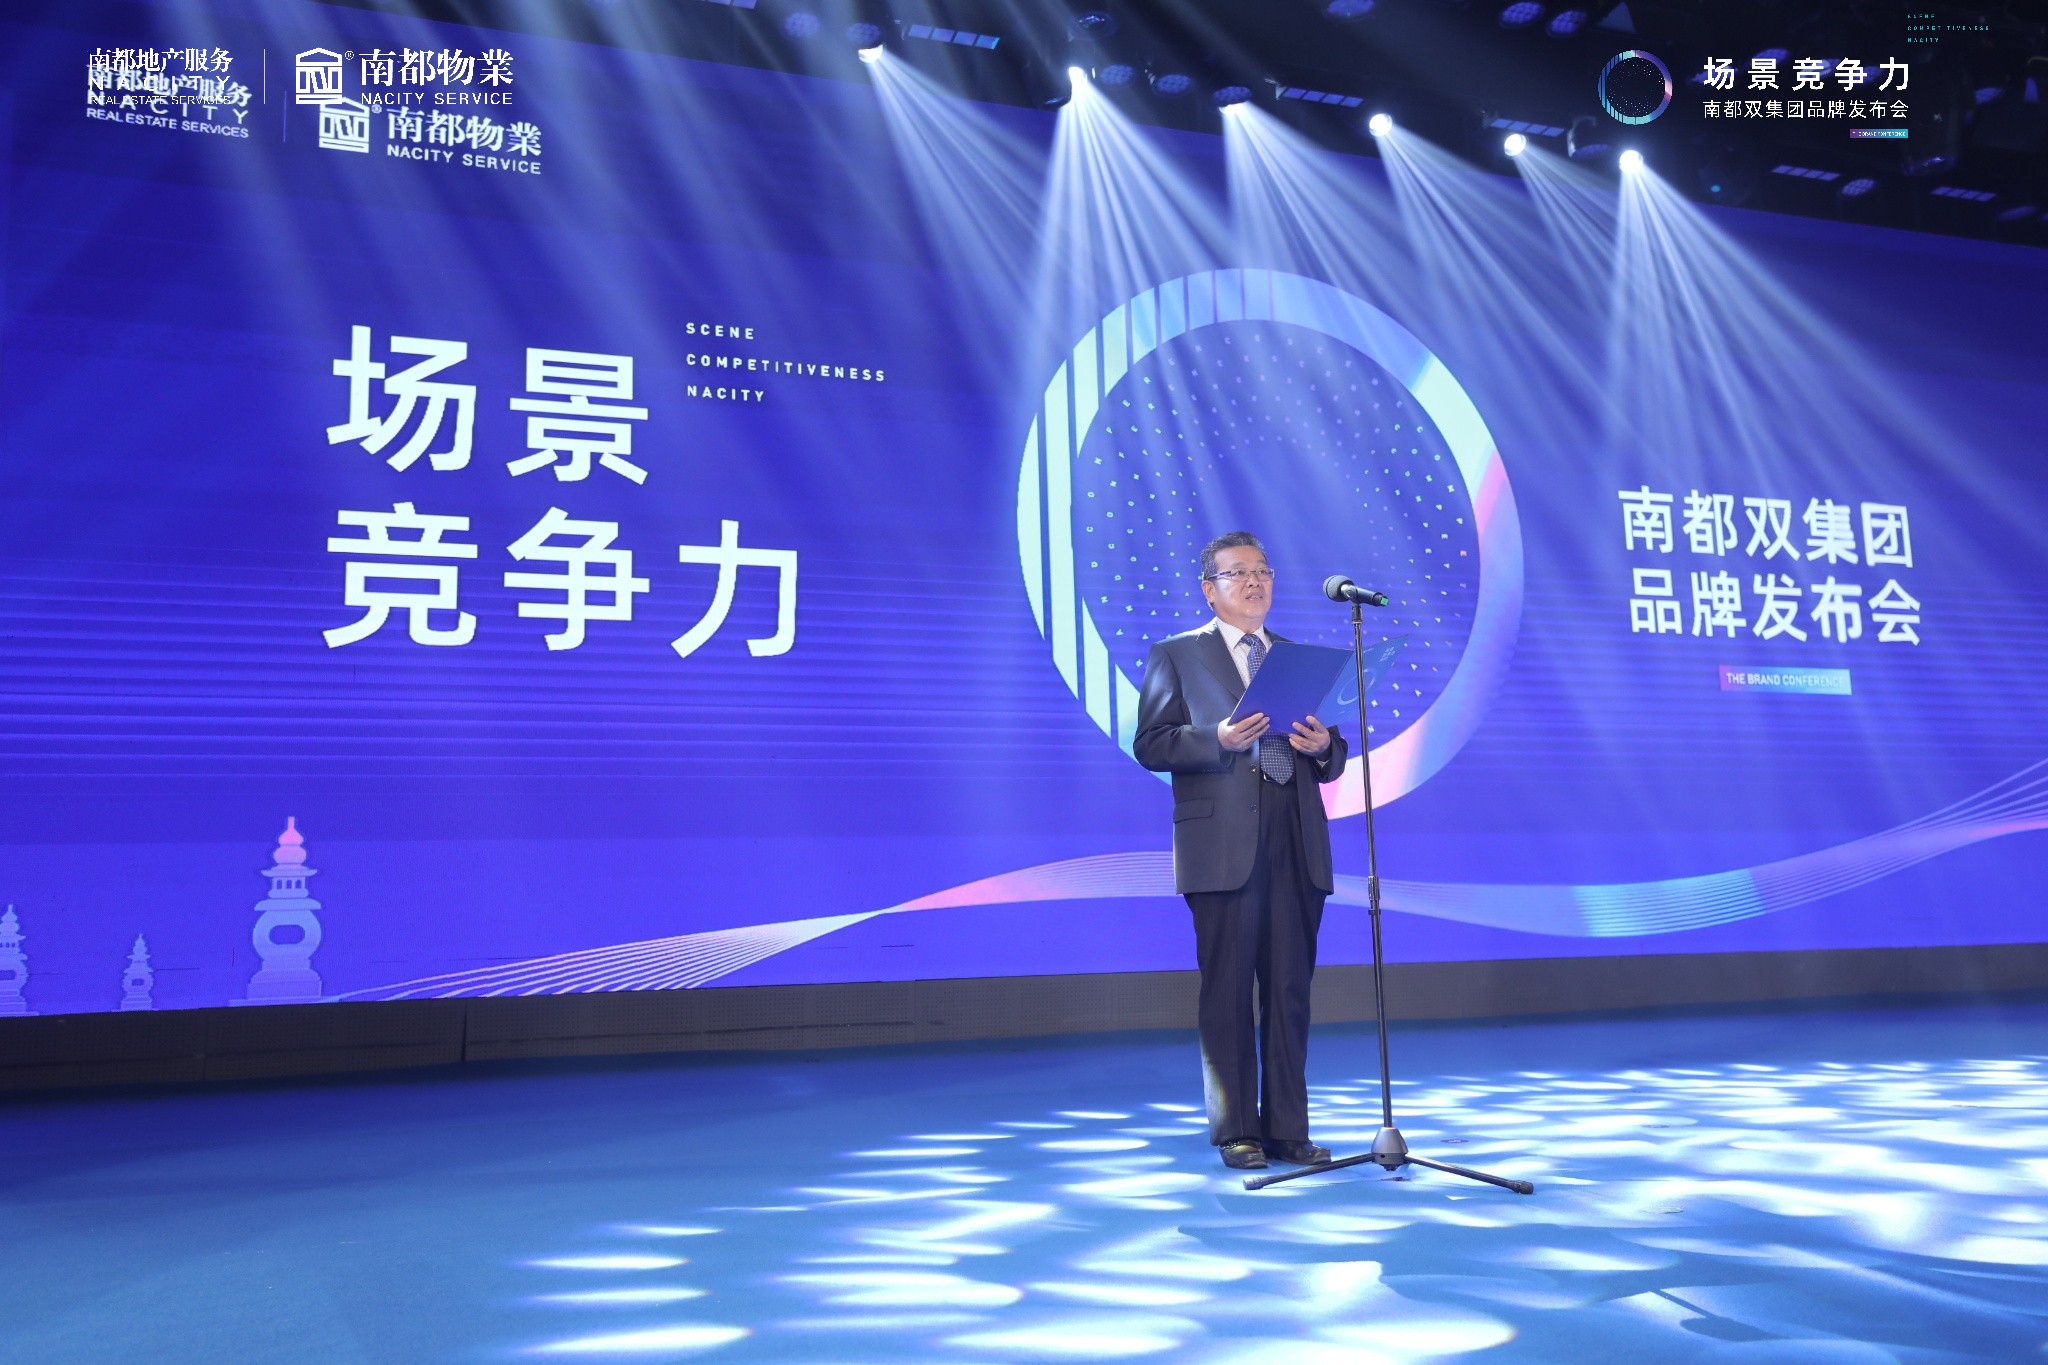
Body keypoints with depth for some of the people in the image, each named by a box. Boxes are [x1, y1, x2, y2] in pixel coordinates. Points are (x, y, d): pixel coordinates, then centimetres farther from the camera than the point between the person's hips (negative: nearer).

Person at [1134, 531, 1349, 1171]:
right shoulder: (1175, 655, 7)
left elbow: (1330, 760, 19)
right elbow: (1150, 744, -3)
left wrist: (1324, 747, -4)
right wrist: (1218, 740, -17)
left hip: (1296, 848, 4)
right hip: (1222, 848, -4)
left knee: (1291, 991, 6)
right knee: (1228, 992, 0)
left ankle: (1288, 1129, 14)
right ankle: (1237, 1132, 10)